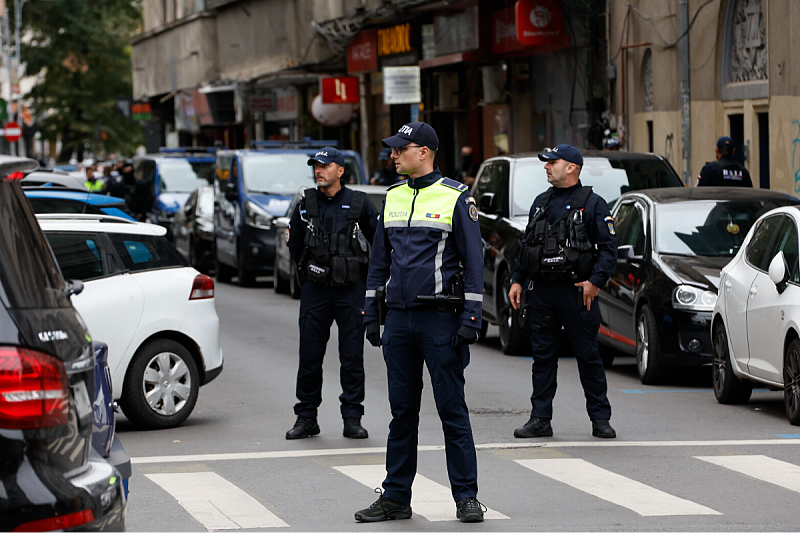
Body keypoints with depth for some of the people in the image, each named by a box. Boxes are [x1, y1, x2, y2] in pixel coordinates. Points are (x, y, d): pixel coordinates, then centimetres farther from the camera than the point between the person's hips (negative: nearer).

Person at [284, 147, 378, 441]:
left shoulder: (359, 204, -1)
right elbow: (293, 242, 19)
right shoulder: (306, 205, 5)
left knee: (352, 358, 0)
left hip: (351, 291, -2)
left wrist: (362, 273, 8)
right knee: (310, 356, 3)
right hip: (315, 291, 2)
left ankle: (352, 419, 6)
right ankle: (306, 418, 12)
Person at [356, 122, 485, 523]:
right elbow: (379, 259, 19)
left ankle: (466, 496, 3)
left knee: (452, 410, -3)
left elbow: (473, 260, -6)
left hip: (441, 319, -5)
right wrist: (371, 312, 13)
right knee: (402, 411, 9)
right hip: (399, 318, 5)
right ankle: (395, 498, 14)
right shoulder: (392, 198, 13)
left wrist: (471, 317, -12)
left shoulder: (455, 197, -4)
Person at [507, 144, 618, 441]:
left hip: (576, 292, -5)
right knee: (543, 356, 6)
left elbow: (608, 248, -6)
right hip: (542, 291, 5)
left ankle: (600, 419, 7)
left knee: (588, 356, 0)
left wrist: (596, 281, -17)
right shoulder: (541, 203, 16)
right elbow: (527, 245, 20)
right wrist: (517, 280, 11)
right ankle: (540, 419, 10)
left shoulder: (592, 204, -2)